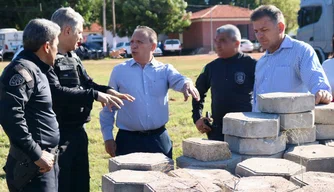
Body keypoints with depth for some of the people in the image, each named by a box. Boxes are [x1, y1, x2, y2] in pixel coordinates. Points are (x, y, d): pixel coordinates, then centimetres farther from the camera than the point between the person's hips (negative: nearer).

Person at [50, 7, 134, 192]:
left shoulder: (74, 58, 12)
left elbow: (88, 83, 18)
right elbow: (56, 92, -29)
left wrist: (108, 91, -2)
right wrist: (94, 95, -28)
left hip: (78, 131, 9)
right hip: (58, 134, -9)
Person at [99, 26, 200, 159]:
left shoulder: (165, 70, 6)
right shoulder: (119, 71, 4)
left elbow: (178, 80, -16)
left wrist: (186, 84, -40)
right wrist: (108, 137, 3)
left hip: (159, 139, 1)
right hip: (127, 140, -1)